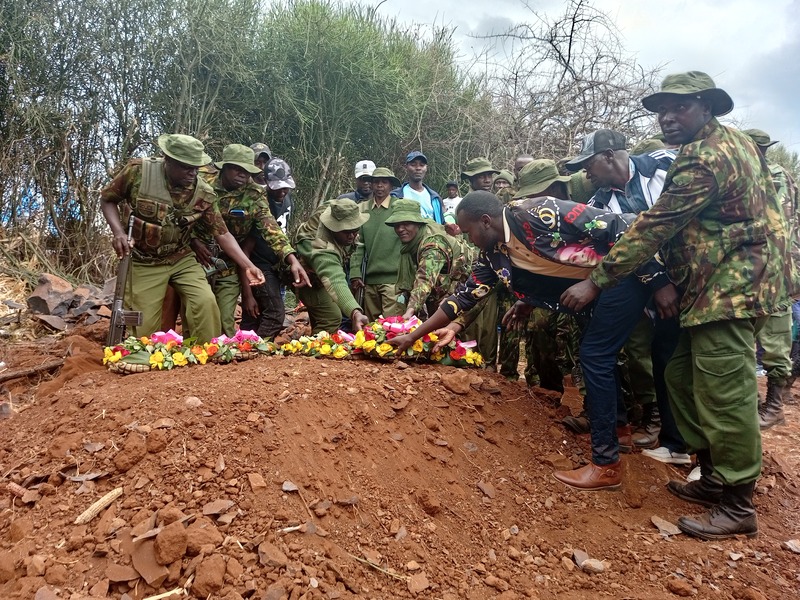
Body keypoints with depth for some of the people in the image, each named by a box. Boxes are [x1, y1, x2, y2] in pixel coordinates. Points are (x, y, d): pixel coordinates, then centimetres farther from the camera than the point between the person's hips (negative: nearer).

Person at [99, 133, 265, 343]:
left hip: (182, 259, 2)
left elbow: (222, 233, -5)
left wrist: (247, 266, -16)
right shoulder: (138, 170, -16)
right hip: (143, 262, -1)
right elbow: (107, 199, -1)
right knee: (146, 327, -3)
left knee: (206, 301, -19)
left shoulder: (204, 193, -11)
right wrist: (118, 232, -18)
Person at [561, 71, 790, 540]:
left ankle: (738, 506, 8)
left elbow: (654, 227, -20)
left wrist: (596, 281, -18)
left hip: (729, 290, -11)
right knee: (684, 378, 14)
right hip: (727, 286, 11)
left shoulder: (707, 158, -16)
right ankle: (714, 478, 24)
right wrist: (673, 282, 14)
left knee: (724, 397, -5)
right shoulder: (733, 141, 19)